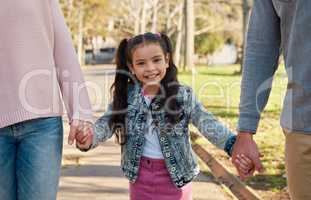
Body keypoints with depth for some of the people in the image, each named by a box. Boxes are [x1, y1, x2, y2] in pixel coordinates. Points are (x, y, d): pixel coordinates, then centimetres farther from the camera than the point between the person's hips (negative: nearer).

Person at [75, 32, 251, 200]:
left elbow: (207, 123, -18)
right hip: (140, 173, 2)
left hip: (175, 174, -2)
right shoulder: (125, 96, -4)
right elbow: (107, 122, -11)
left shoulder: (183, 96, -9)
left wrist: (233, 144, -37)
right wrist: (89, 138, -34)